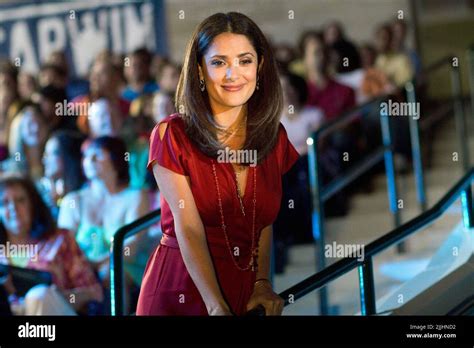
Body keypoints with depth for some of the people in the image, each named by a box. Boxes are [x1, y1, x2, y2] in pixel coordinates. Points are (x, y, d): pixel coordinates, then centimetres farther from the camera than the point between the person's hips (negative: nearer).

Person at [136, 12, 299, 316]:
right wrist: (217, 307, -25)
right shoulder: (172, 135, -8)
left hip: (247, 293, 3)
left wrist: (263, 283, -11)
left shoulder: (275, 138, 4)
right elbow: (189, 229, -15)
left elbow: (266, 221, 5)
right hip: (182, 292, -3)